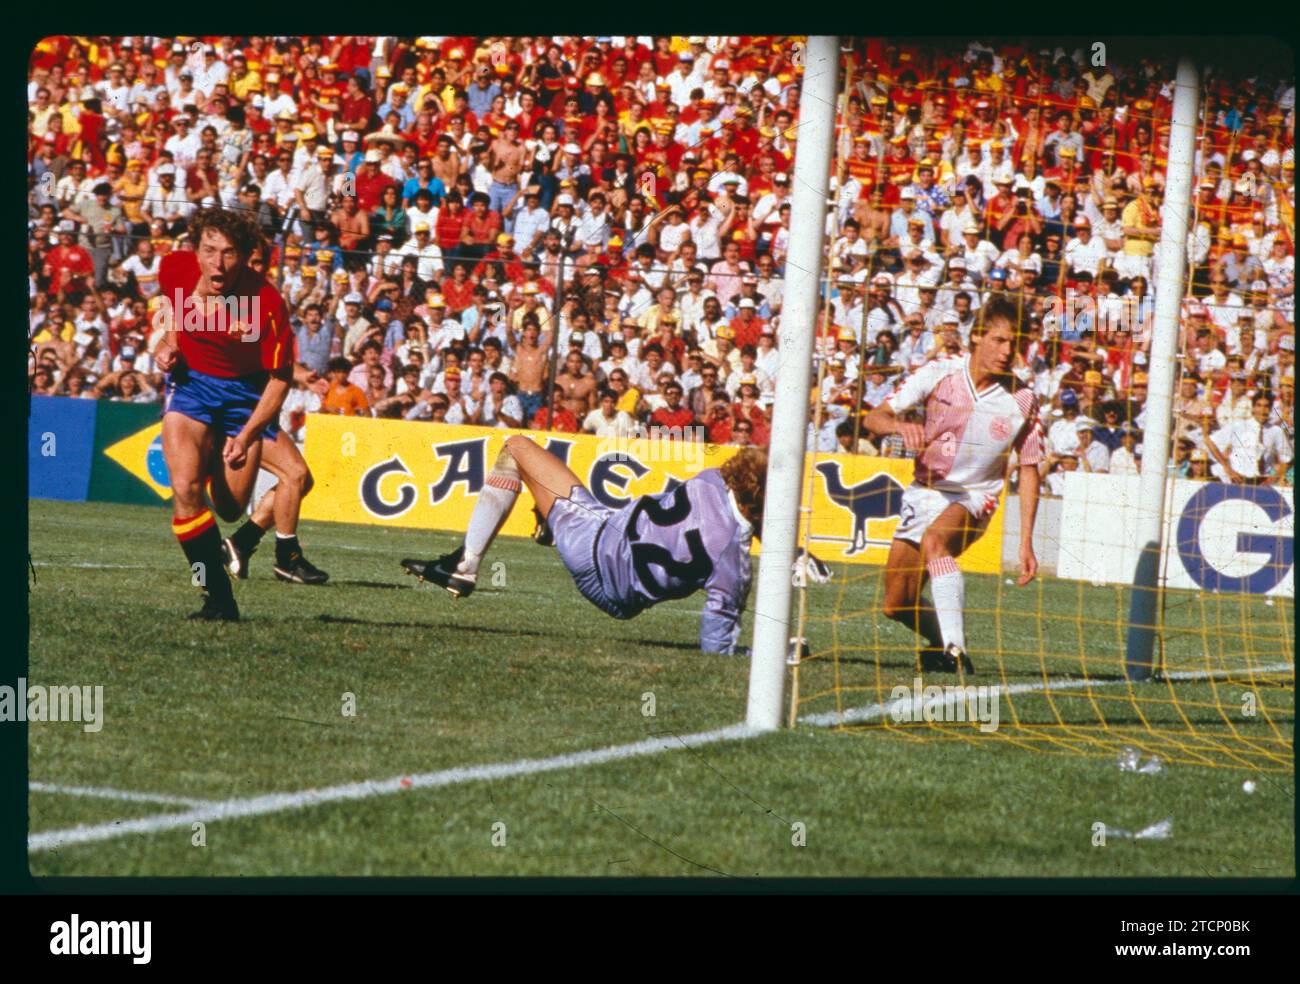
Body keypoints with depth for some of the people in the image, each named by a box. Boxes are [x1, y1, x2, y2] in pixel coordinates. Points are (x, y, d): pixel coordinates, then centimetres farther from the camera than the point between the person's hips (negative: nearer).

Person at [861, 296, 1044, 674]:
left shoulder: (1022, 400, -10)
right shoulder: (939, 373, -10)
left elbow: (1029, 470, -1)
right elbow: (873, 417, -10)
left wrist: (1026, 542, -7)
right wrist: (901, 427, -35)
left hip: (975, 497, -3)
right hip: (925, 491, 3)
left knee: (935, 541, -37)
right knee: (897, 605, 5)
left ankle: (955, 652, -41)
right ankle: (942, 641, 37)